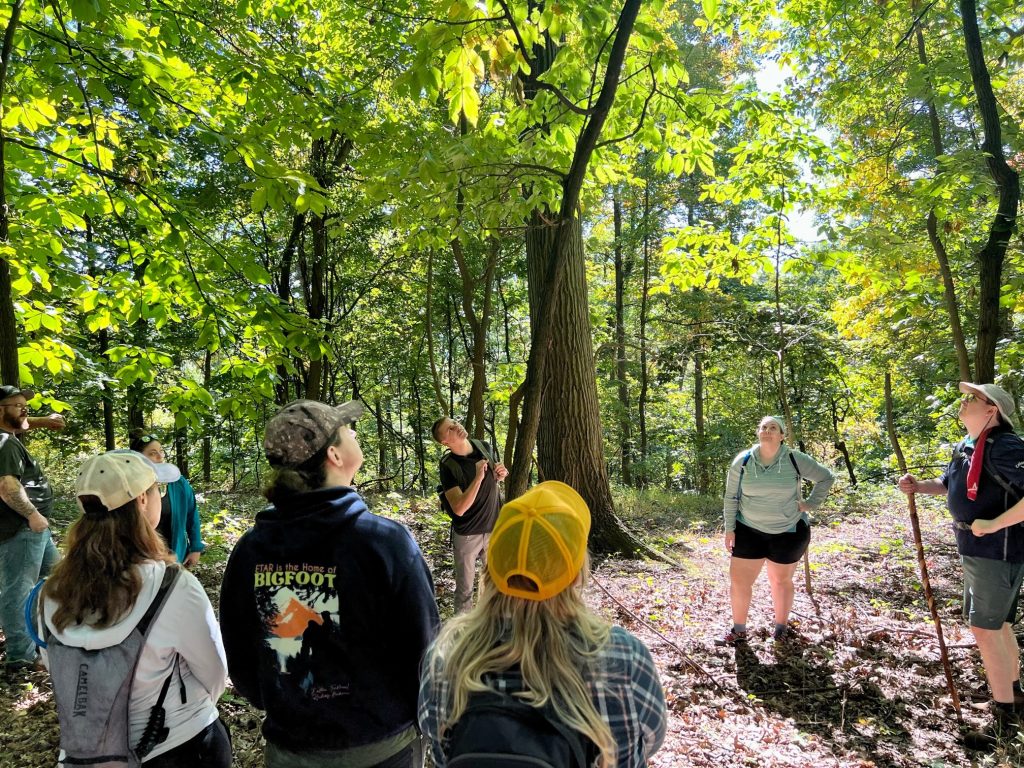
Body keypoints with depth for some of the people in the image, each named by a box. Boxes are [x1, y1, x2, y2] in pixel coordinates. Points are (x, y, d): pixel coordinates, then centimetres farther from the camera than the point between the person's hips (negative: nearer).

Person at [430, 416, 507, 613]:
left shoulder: (483, 447, -5)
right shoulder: (448, 466, -20)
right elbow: (459, 508, -27)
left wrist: (499, 475, -9)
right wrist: (478, 477, -35)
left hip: (494, 529, 4)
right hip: (467, 535, -4)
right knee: (465, 588, 11)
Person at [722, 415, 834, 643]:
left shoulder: (795, 460, -12)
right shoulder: (742, 461, -9)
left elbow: (826, 478, 3)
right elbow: (731, 497, -2)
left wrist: (811, 504, -4)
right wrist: (729, 529, -3)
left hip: (788, 532, -1)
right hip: (749, 530, 1)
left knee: (781, 580, 14)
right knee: (738, 580, 1)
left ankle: (781, 625, 36)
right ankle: (739, 629, 19)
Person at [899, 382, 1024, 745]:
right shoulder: (966, 446, 8)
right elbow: (947, 485, 22)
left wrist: (994, 525, -27)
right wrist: (918, 486, 5)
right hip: (978, 550, 10)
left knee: (985, 630, -3)